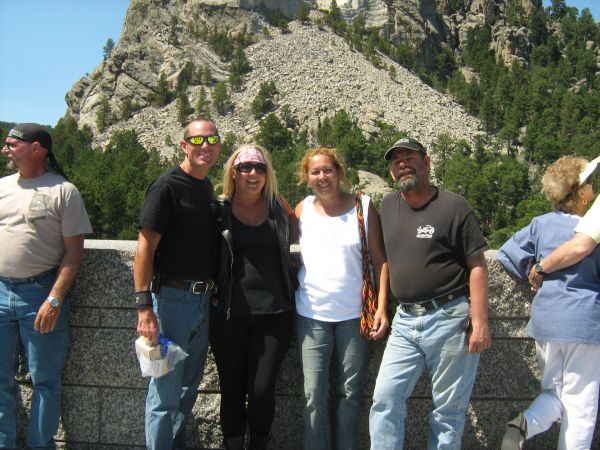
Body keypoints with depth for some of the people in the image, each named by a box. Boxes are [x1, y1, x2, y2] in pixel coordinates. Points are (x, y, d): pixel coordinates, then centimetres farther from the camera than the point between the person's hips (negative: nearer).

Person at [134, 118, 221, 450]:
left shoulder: (207, 188, 11)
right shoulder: (167, 186, -12)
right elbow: (145, 247, -17)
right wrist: (144, 307, -21)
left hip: (203, 298, 8)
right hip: (172, 298, -8)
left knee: (189, 385, 18)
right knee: (166, 390, 2)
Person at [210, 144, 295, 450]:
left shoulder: (278, 207, 6)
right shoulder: (220, 210, 2)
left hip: (274, 313, 1)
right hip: (229, 315, 0)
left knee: (262, 390, 2)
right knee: (232, 390, 9)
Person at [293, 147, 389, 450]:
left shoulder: (362, 206, -1)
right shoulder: (303, 209, 4)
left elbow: (380, 259, -1)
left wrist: (381, 307, -7)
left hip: (354, 314, -1)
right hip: (311, 314, 1)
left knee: (350, 392, 10)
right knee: (314, 395, 3)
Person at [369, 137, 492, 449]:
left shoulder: (453, 206, -6)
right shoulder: (388, 206, 10)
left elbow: (477, 266, -8)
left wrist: (480, 321, -14)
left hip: (449, 319, -5)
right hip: (405, 320, 5)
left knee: (448, 409, 7)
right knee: (385, 399, 3)